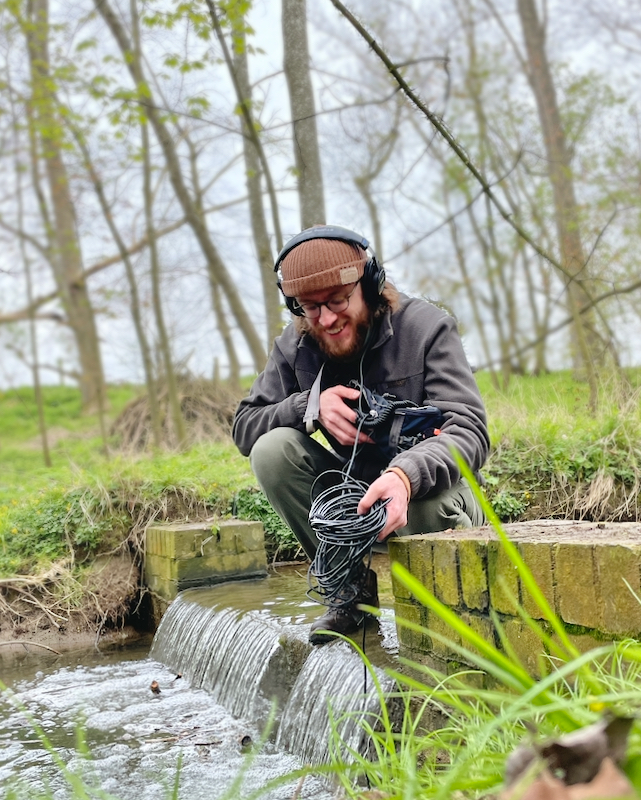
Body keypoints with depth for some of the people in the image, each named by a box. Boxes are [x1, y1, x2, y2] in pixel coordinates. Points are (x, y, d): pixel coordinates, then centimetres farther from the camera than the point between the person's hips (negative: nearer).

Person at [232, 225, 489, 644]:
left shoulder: (426, 327, -15)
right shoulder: (296, 347, -3)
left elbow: (469, 432, -25)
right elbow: (244, 427, -2)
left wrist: (405, 476, -45)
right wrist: (312, 405, -22)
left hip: (426, 489, -3)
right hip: (354, 495, 4)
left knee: (430, 503, -39)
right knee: (271, 449, -20)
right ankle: (356, 587, -7)